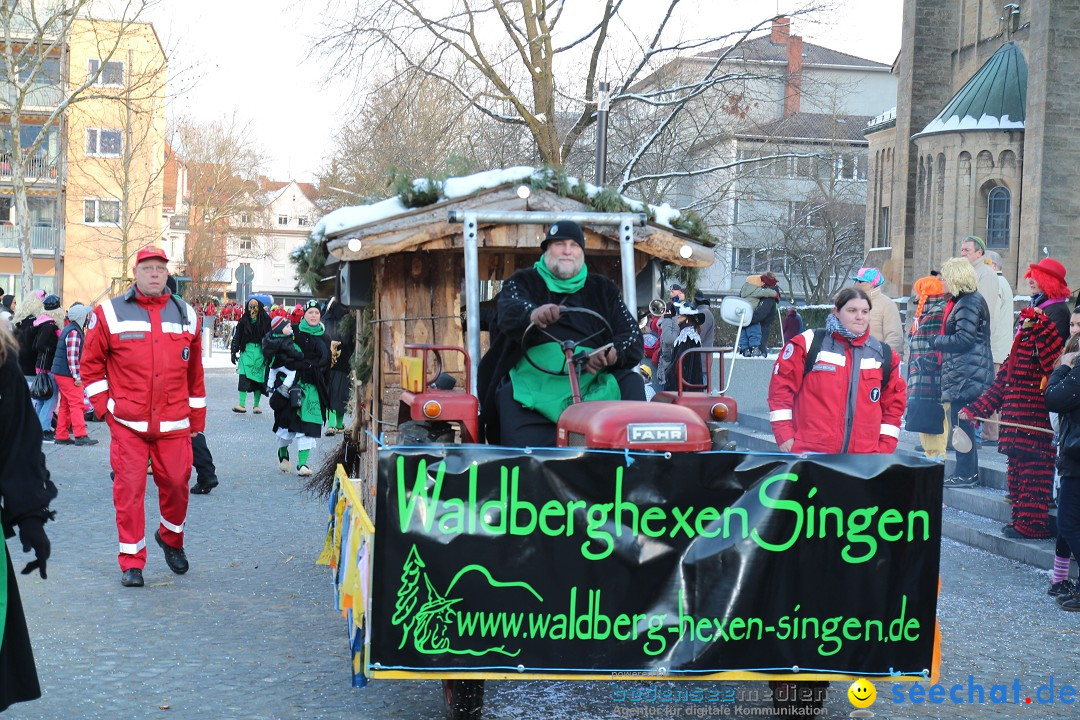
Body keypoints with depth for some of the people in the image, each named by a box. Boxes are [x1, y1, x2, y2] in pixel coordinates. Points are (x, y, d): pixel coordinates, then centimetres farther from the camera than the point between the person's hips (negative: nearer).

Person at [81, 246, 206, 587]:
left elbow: (195, 372, 14)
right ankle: (131, 561, 6)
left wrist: (197, 418, 14)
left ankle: (171, 538, 34)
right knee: (129, 488, -3)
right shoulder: (110, 313, 2)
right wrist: (103, 406, -1)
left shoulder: (186, 315, 10)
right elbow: (90, 363, 7)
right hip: (127, 423, -2)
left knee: (176, 483, 5)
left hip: (174, 424, 2)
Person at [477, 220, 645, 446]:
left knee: (632, 382, -25)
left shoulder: (602, 289, 22)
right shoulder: (523, 282, 16)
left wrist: (614, 353, -14)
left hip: (591, 380, 3)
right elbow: (509, 312, -8)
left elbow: (633, 337, 12)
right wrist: (532, 314, -35)